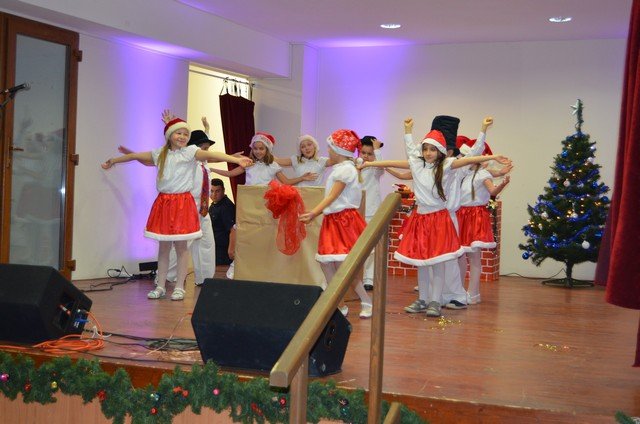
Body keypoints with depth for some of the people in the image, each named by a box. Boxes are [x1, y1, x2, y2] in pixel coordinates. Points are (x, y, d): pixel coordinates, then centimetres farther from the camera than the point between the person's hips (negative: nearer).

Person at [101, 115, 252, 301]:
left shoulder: (190, 152, -4)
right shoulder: (160, 153, 9)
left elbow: (211, 155, -19)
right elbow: (135, 156, 20)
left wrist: (237, 159, -32)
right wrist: (113, 161, 32)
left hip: (183, 202, -4)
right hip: (163, 202, 4)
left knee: (181, 245, 1)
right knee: (163, 245, 9)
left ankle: (179, 287, 8)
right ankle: (160, 286, 15)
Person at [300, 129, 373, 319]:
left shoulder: (345, 169, -13)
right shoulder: (338, 169, 16)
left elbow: (332, 197, -18)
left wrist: (313, 213, -22)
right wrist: (313, 214, 13)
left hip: (344, 219, -10)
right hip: (333, 220, 10)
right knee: (325, 262, 6)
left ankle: (366, 301, 2)